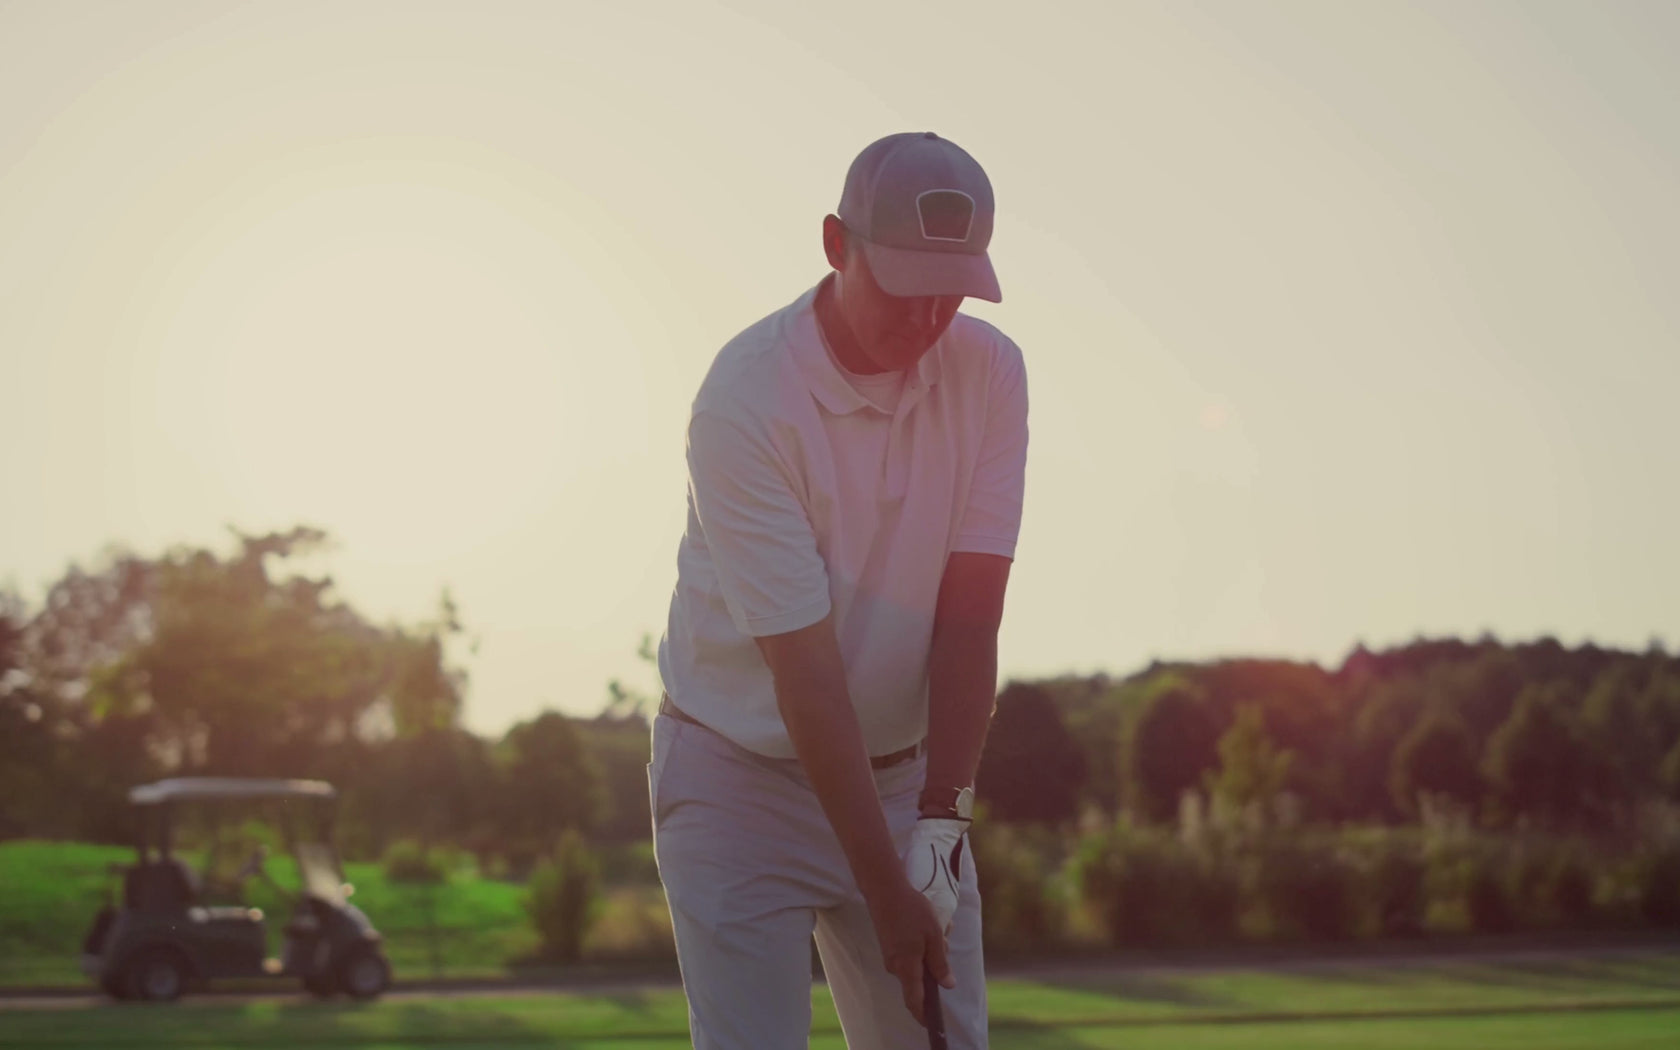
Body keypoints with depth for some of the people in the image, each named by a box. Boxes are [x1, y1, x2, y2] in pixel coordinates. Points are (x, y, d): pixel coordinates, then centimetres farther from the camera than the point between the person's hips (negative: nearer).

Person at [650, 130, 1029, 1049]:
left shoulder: (989, 372, -6)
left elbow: (968, 618, -10)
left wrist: (942, 811, -19)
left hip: (908, 770, 5)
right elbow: (806, 673, -24)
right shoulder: (745, 403, -22)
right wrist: (886, 895, -25)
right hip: (742, 774, -4)